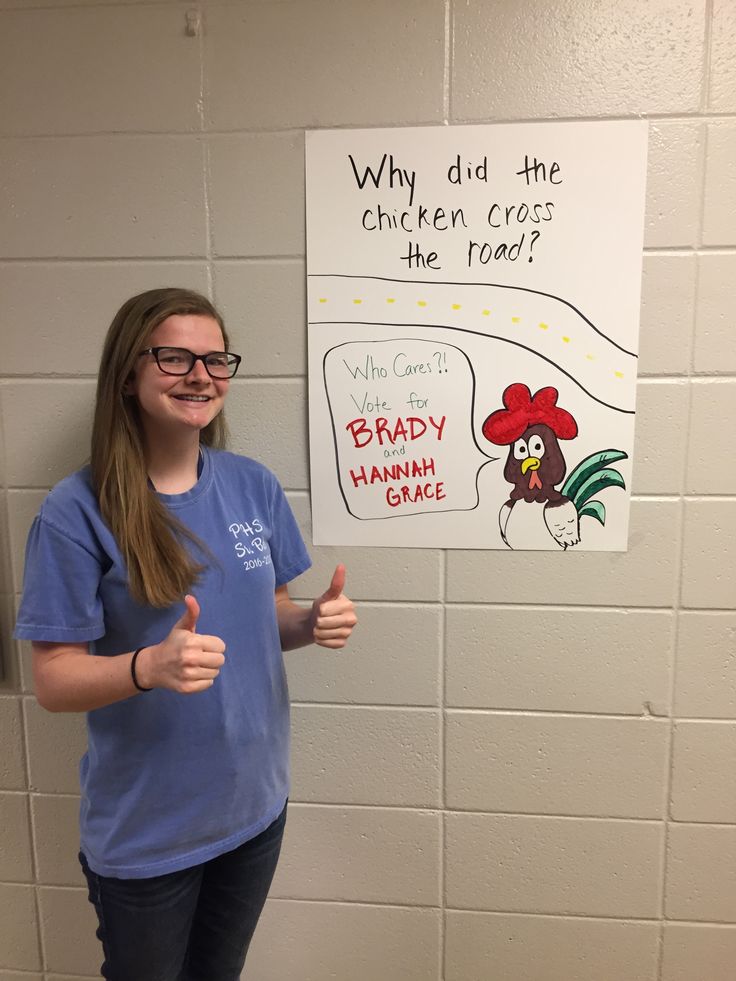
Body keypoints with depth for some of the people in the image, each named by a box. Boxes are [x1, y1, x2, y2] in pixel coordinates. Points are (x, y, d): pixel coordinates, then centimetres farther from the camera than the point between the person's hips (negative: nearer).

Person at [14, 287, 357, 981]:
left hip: (256, 807, 4)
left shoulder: (253, 486, -5)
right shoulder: (78, 511, -18)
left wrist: (314, 622, -16)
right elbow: (53, 681, -16)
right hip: (143, 835, -4)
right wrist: (149, 666, -34)